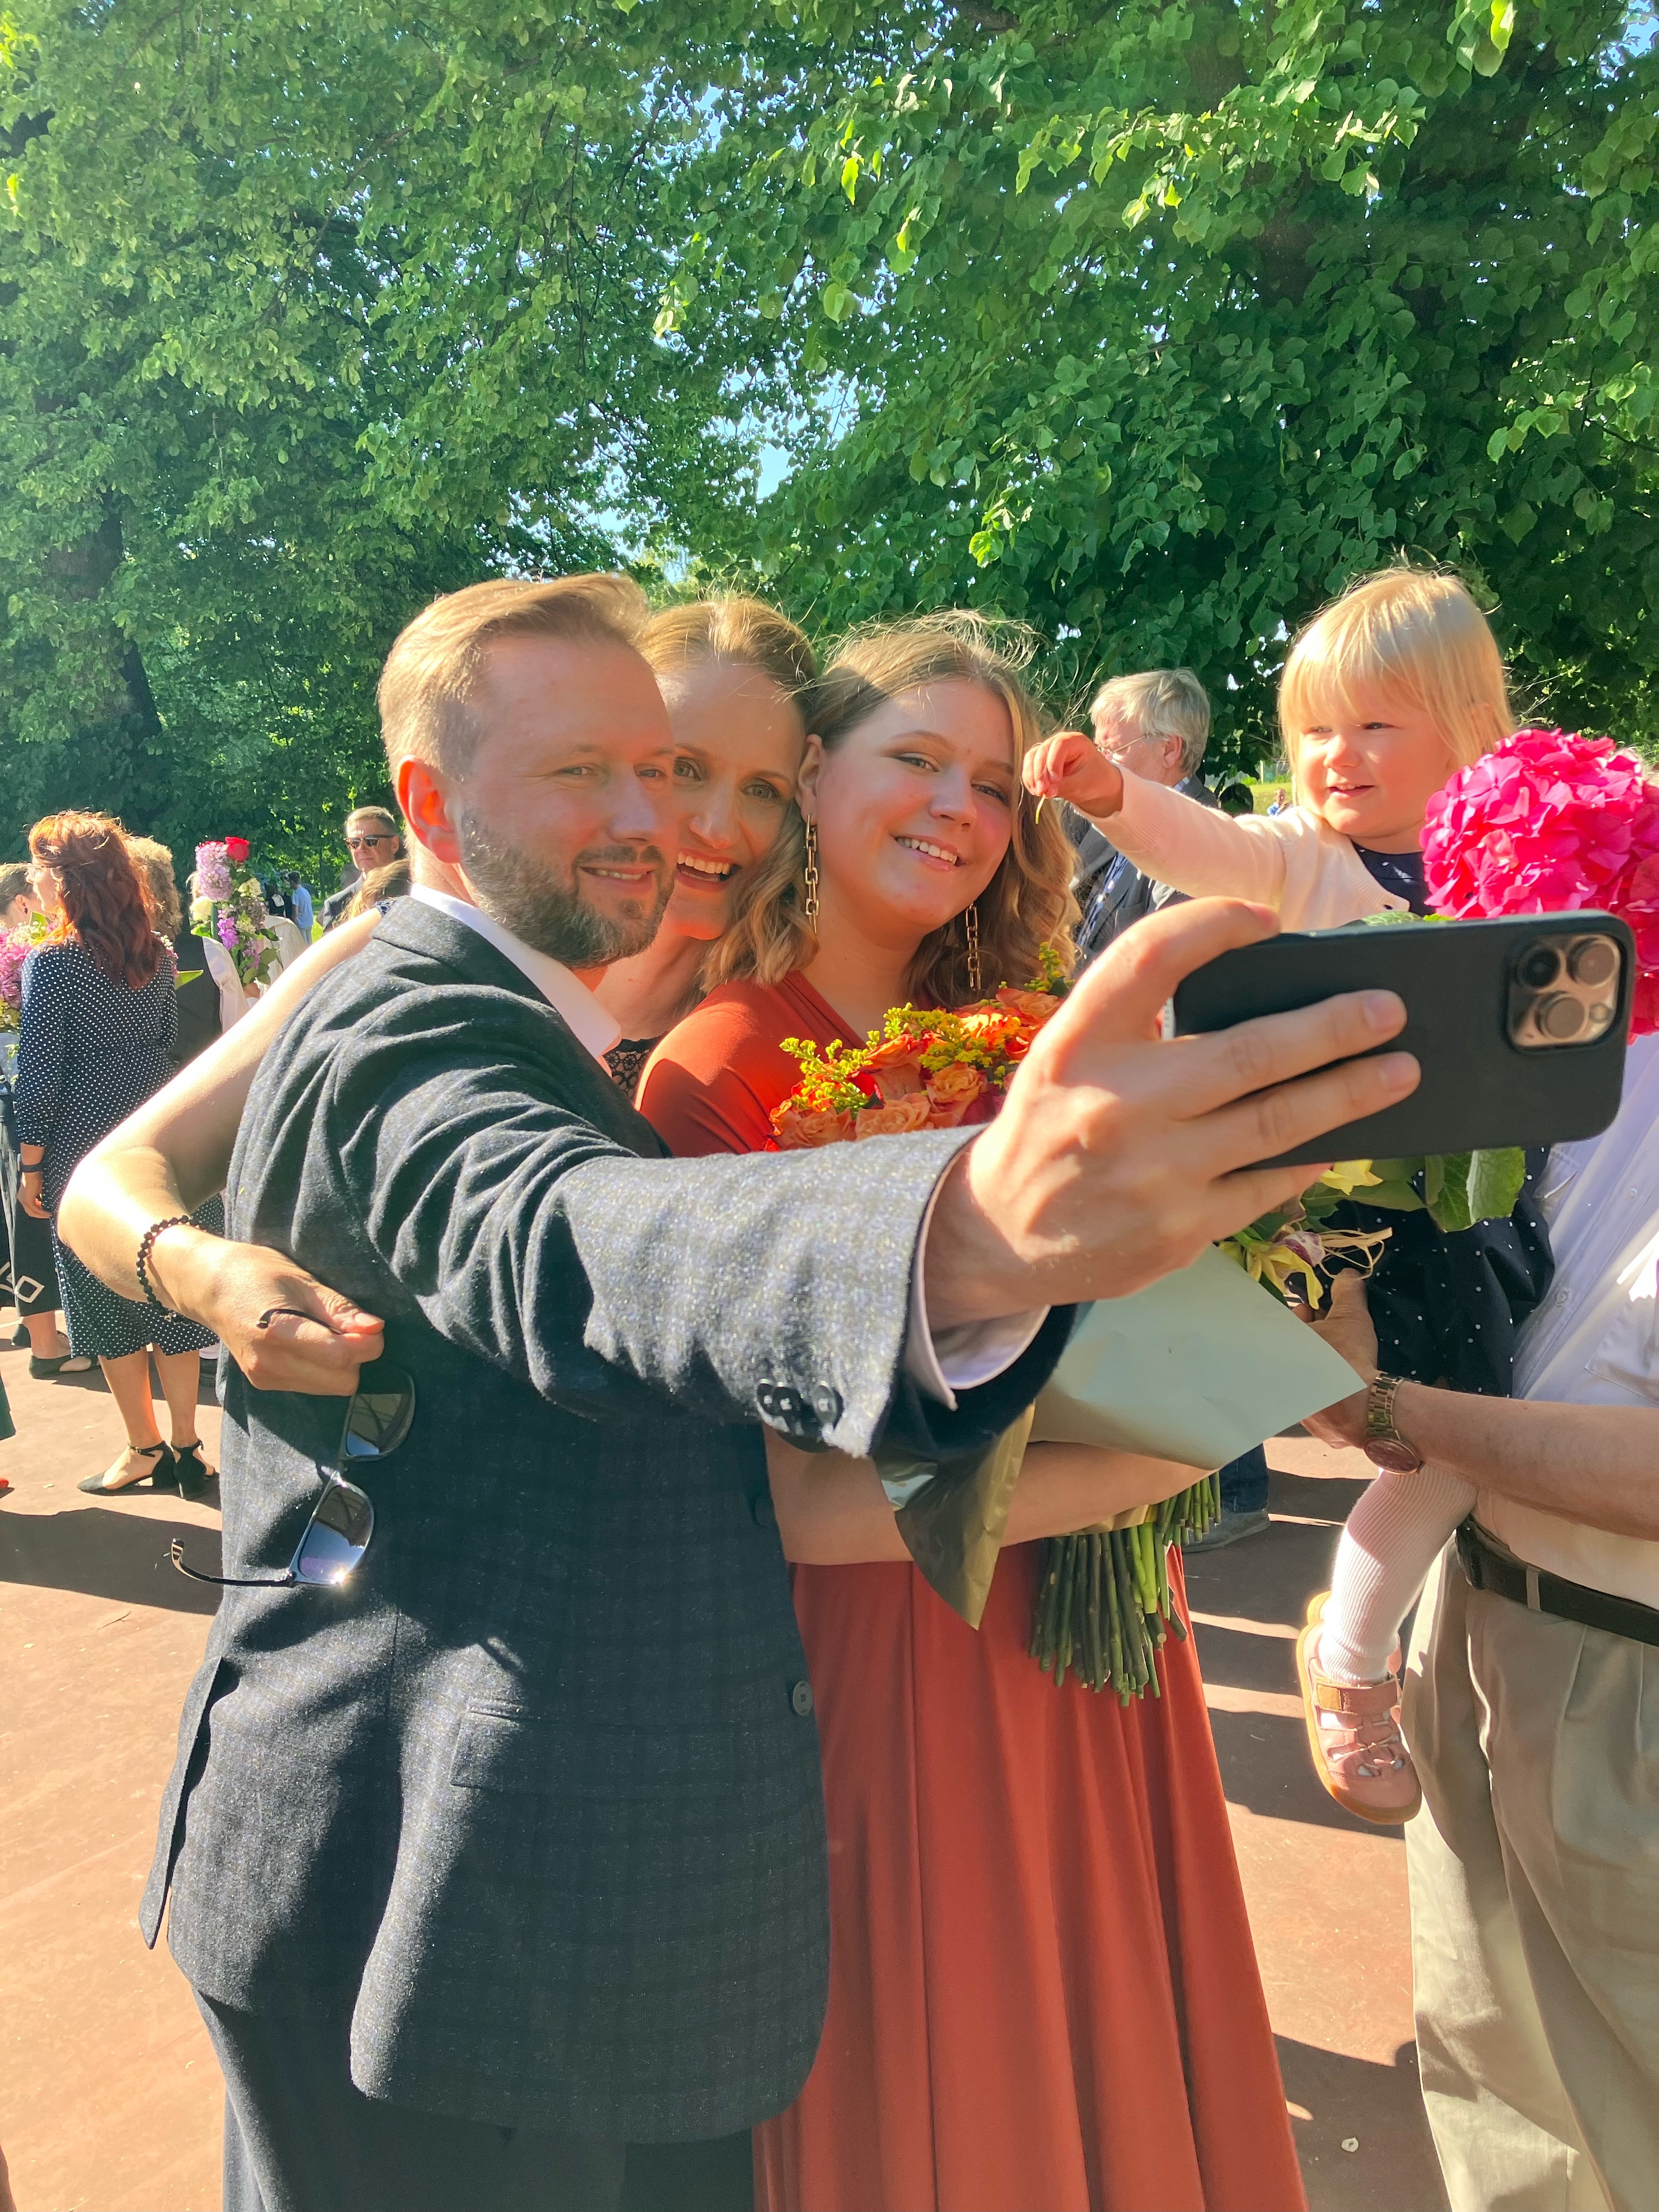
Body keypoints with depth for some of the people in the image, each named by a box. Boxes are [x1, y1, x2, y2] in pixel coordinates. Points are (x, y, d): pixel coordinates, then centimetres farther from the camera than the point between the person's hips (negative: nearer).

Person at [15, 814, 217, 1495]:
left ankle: (144, 1449, 15)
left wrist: (31, 1164, -5)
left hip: (84, 1143, -5)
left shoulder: (49, 963, -14)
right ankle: (185, 1445, 16)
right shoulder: (157, 952, 2)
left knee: (102, 1293, 8)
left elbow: (39, 1073, -13)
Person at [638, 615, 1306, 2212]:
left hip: (1086, 1663, 6)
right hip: (886, 1677, -5)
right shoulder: (721, 1073, -16)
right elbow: (798, 1505, -20)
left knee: (1122, 2084, 23)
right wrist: (1149, 1461, -19)